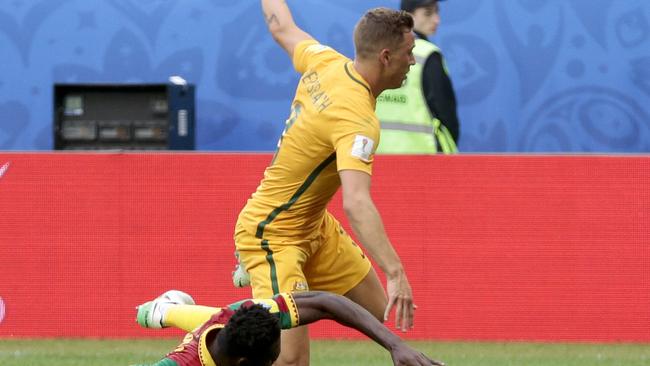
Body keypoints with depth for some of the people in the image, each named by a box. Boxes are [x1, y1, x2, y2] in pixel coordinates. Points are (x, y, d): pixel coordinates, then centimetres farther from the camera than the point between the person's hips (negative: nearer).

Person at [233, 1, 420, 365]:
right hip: (271, 236, -10)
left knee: (376, 311, 14)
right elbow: (357, 204, -43)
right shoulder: (358, 119, -31)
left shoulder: (326, 63, -6)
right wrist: (395, 273, -50)